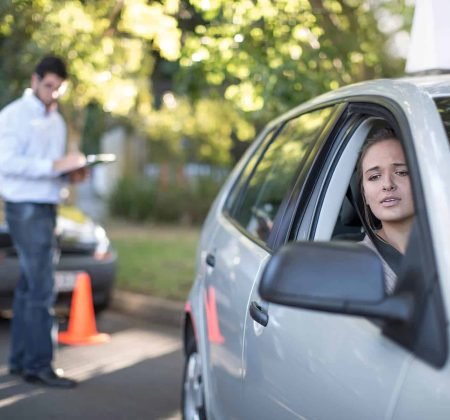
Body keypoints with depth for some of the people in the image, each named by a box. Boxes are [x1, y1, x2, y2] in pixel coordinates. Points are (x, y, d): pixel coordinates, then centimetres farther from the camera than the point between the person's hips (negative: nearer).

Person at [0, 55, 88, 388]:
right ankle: (38, 364, -5)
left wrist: (71, 171, 0)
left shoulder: (56, 120, 17)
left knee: (29, 286, 12)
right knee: (41, 288, -10)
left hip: (47, 209, 8)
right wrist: (54, 166, -24)